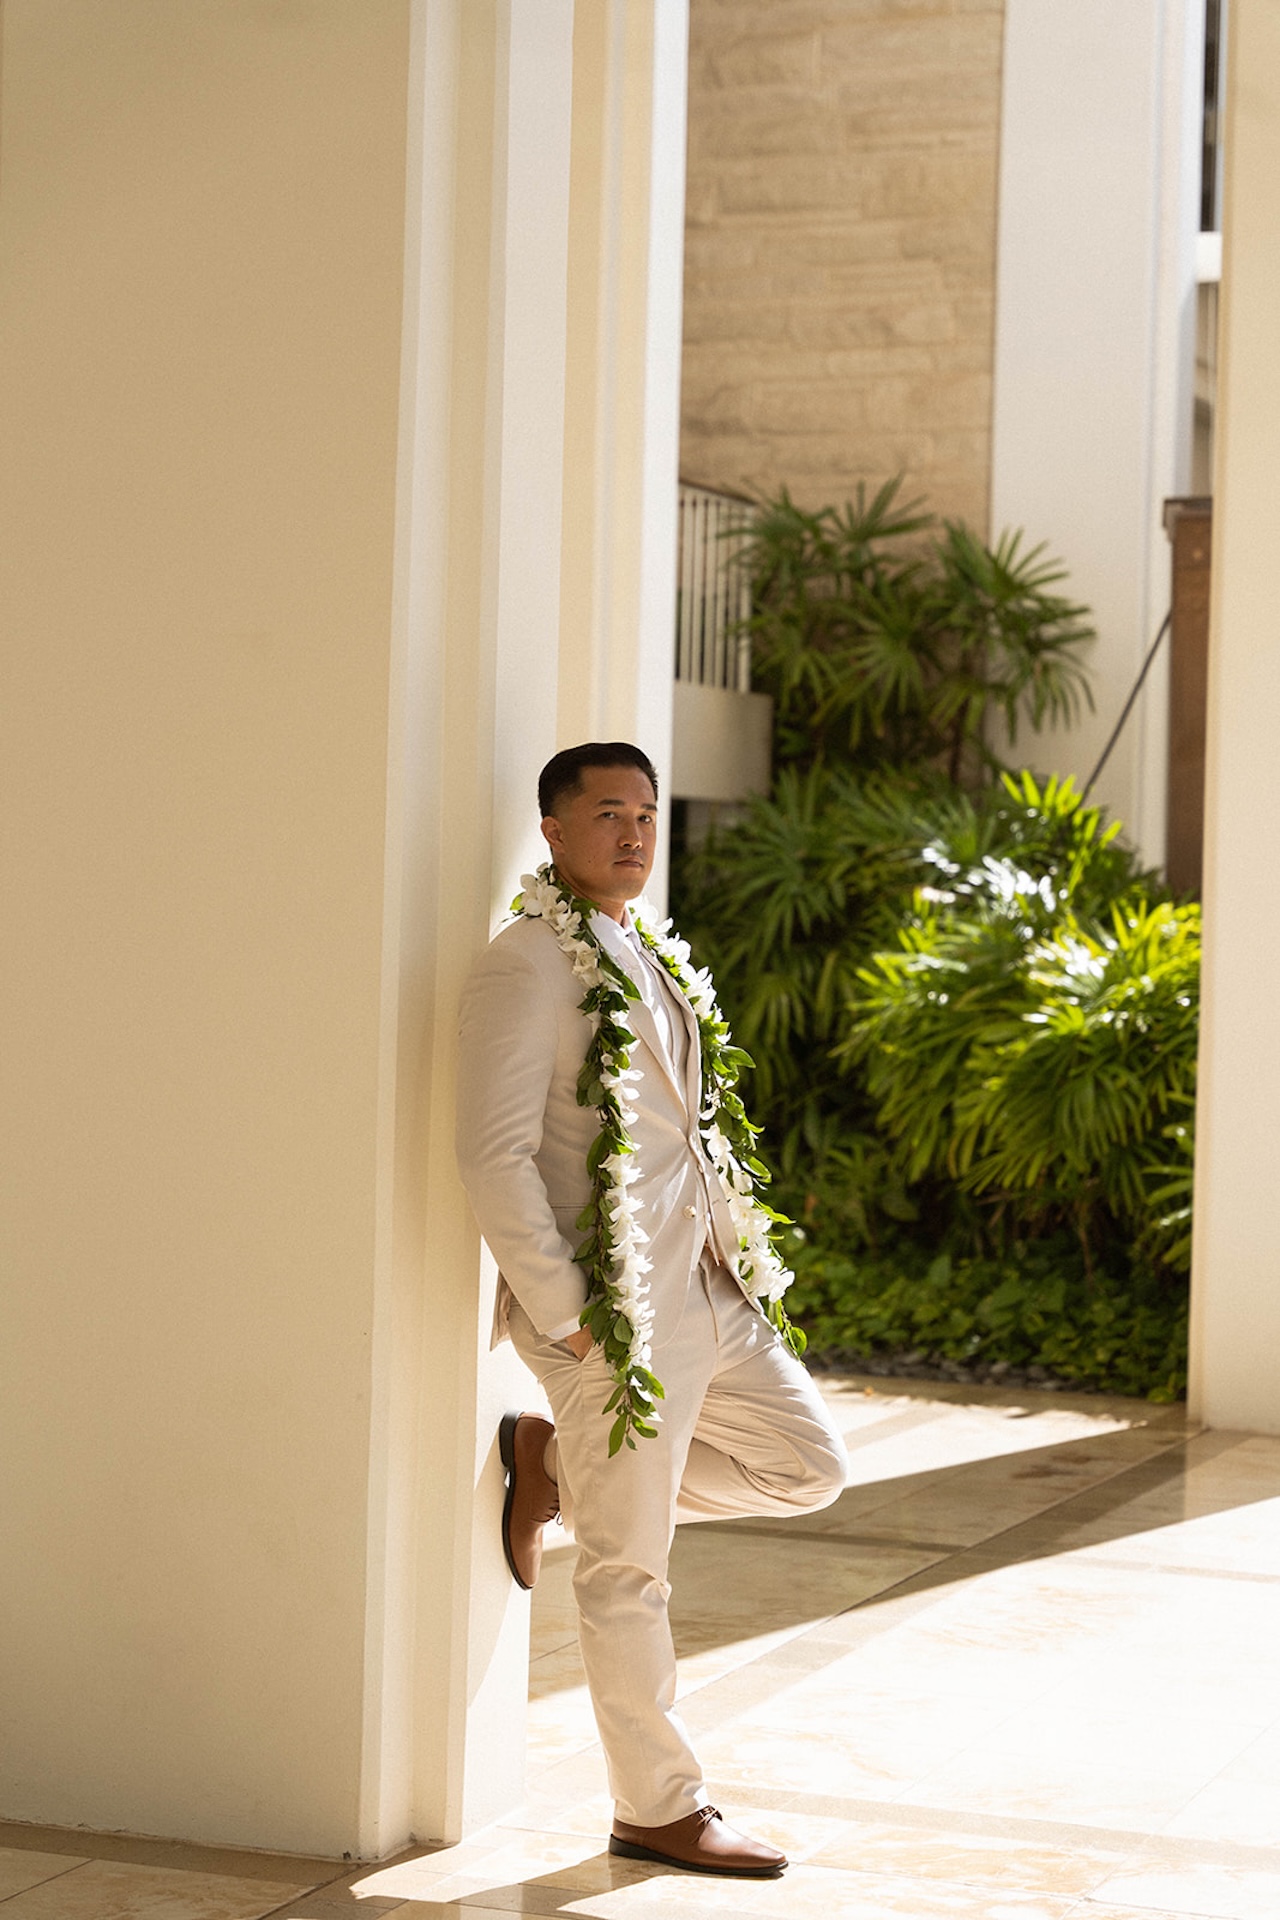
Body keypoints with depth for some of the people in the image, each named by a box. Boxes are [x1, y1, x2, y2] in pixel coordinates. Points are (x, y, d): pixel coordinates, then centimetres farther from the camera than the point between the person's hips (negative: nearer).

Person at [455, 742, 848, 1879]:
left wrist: (729, 1248, 12)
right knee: (629, 1571, 3)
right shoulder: (530, 964, -12)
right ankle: (659, 1809, 17)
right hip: (615, 1311, -8)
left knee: (809, 1466, 15)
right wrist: (562, 1313, -19)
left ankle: (552, 1463, 20)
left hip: (707, 1290, 9)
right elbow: (496, 1153, -18)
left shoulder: (655, 959, 15)